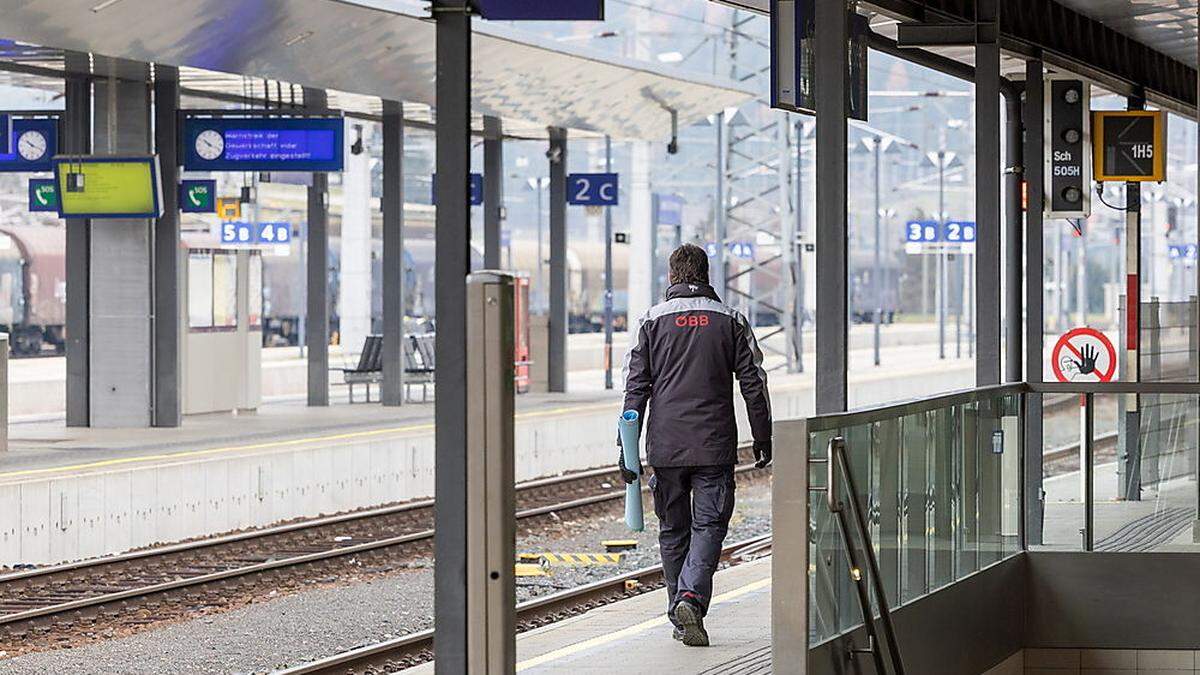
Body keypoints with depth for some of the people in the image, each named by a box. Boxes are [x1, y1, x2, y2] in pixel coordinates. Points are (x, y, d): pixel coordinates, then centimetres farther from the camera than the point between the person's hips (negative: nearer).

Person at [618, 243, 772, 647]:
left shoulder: (652, 321, 3)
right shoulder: (730, 321, 3)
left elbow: (635, 387, 0)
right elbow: (754, 384, 5)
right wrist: (762, 438, 15)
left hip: (666, 446, 1)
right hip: (715, 446, -1)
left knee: (673, 531, 11)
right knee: (708, 526, -1)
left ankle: (681, 616, 15)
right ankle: (691, 598, -23)